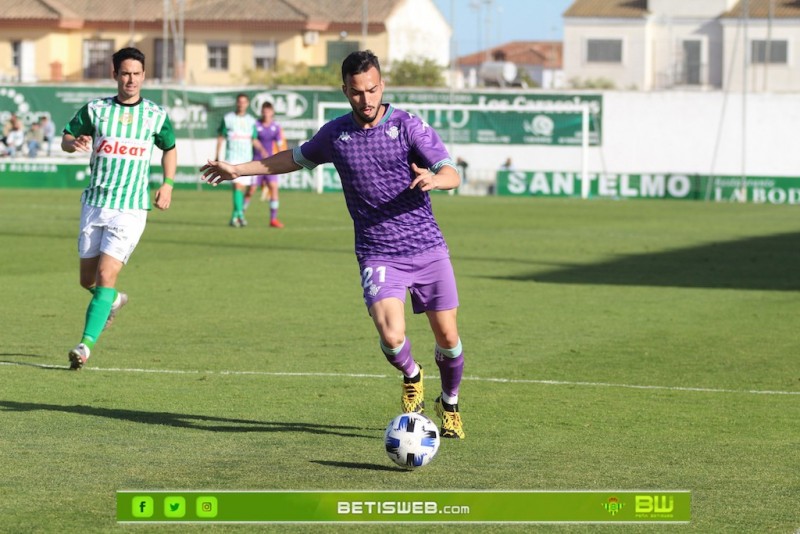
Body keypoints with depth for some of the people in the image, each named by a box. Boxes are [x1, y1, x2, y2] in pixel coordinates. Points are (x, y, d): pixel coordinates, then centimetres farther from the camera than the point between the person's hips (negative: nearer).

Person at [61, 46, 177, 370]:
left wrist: (168, 184, 5)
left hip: (131, 209, -2)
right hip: (94, 204, 2)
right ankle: (113, 301, 43)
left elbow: (169, 149, 19)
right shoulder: (95, 109, 2)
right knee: (87, 279, 9)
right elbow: (65, 139, 10)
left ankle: (86, 344, -16)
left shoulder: (156, 115, 2)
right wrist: (75, 143, -14)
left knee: (106, 276, -15)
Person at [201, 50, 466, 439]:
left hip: (428, 249, -1)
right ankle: (411, 377, 15)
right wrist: (239, 169, 25)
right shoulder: (335, 134, 4)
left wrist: (433, 178, -37)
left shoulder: (409, 126, -6)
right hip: (378, 256, 1)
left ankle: (449, 404, 32)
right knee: (391, 337, -21)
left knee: (448, 338, 1)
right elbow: (297, 158, 23)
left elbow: (452, 174, -13)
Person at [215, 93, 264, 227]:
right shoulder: (228, 118, 2)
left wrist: (263, 151, -5)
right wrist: (217, 157, 2)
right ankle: (240, 214, -23)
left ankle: (234, 217, 15)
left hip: (247, 158, 4)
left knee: (243, 187, 4)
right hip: (232, 158, -4)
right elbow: (220, 138, 6)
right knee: (237, 185, -18)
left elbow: (254, 141, 14)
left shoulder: (251, 121, 10)